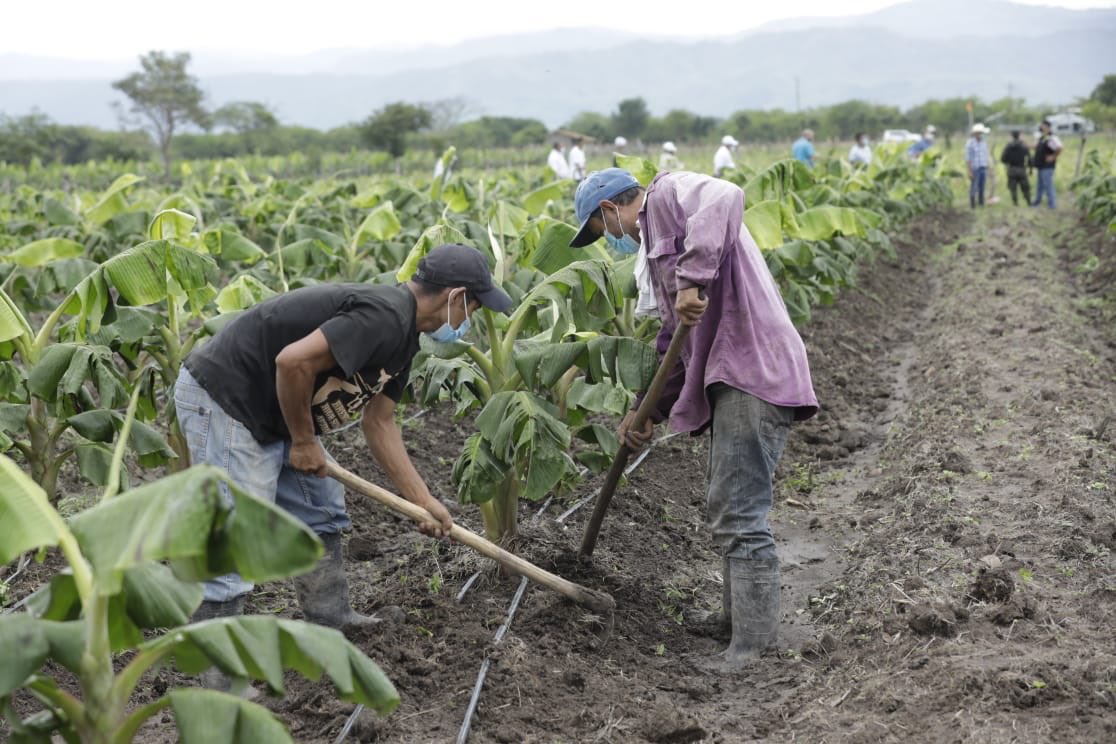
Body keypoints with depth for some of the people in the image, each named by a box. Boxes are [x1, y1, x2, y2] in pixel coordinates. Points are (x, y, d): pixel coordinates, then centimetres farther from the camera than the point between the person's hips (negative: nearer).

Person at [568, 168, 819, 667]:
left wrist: (692, 279, -32)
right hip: (730, 381, 11)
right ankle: (738, 623, 30)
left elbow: (724, 197, -26)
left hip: (752, 373, -11)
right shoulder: (658, 240, 28)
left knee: (738, 518, -10)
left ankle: (753, 651, -5)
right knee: (730, 513, 18)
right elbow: (676, 343, 29)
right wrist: (646, 409, 24)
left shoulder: (668, 192, 0)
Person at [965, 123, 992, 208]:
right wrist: (969, 172, -15)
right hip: (975, 169, -6)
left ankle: (981, 203, 14)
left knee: (982, 188, 8)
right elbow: (967, 159, -11)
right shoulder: (970, 144, -9)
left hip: (984, 169, 6)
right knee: (974, 188, -5)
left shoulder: (984, 143, 10)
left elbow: (987, 156, 16)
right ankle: (972, 205, 2)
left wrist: (987, 169, 12)